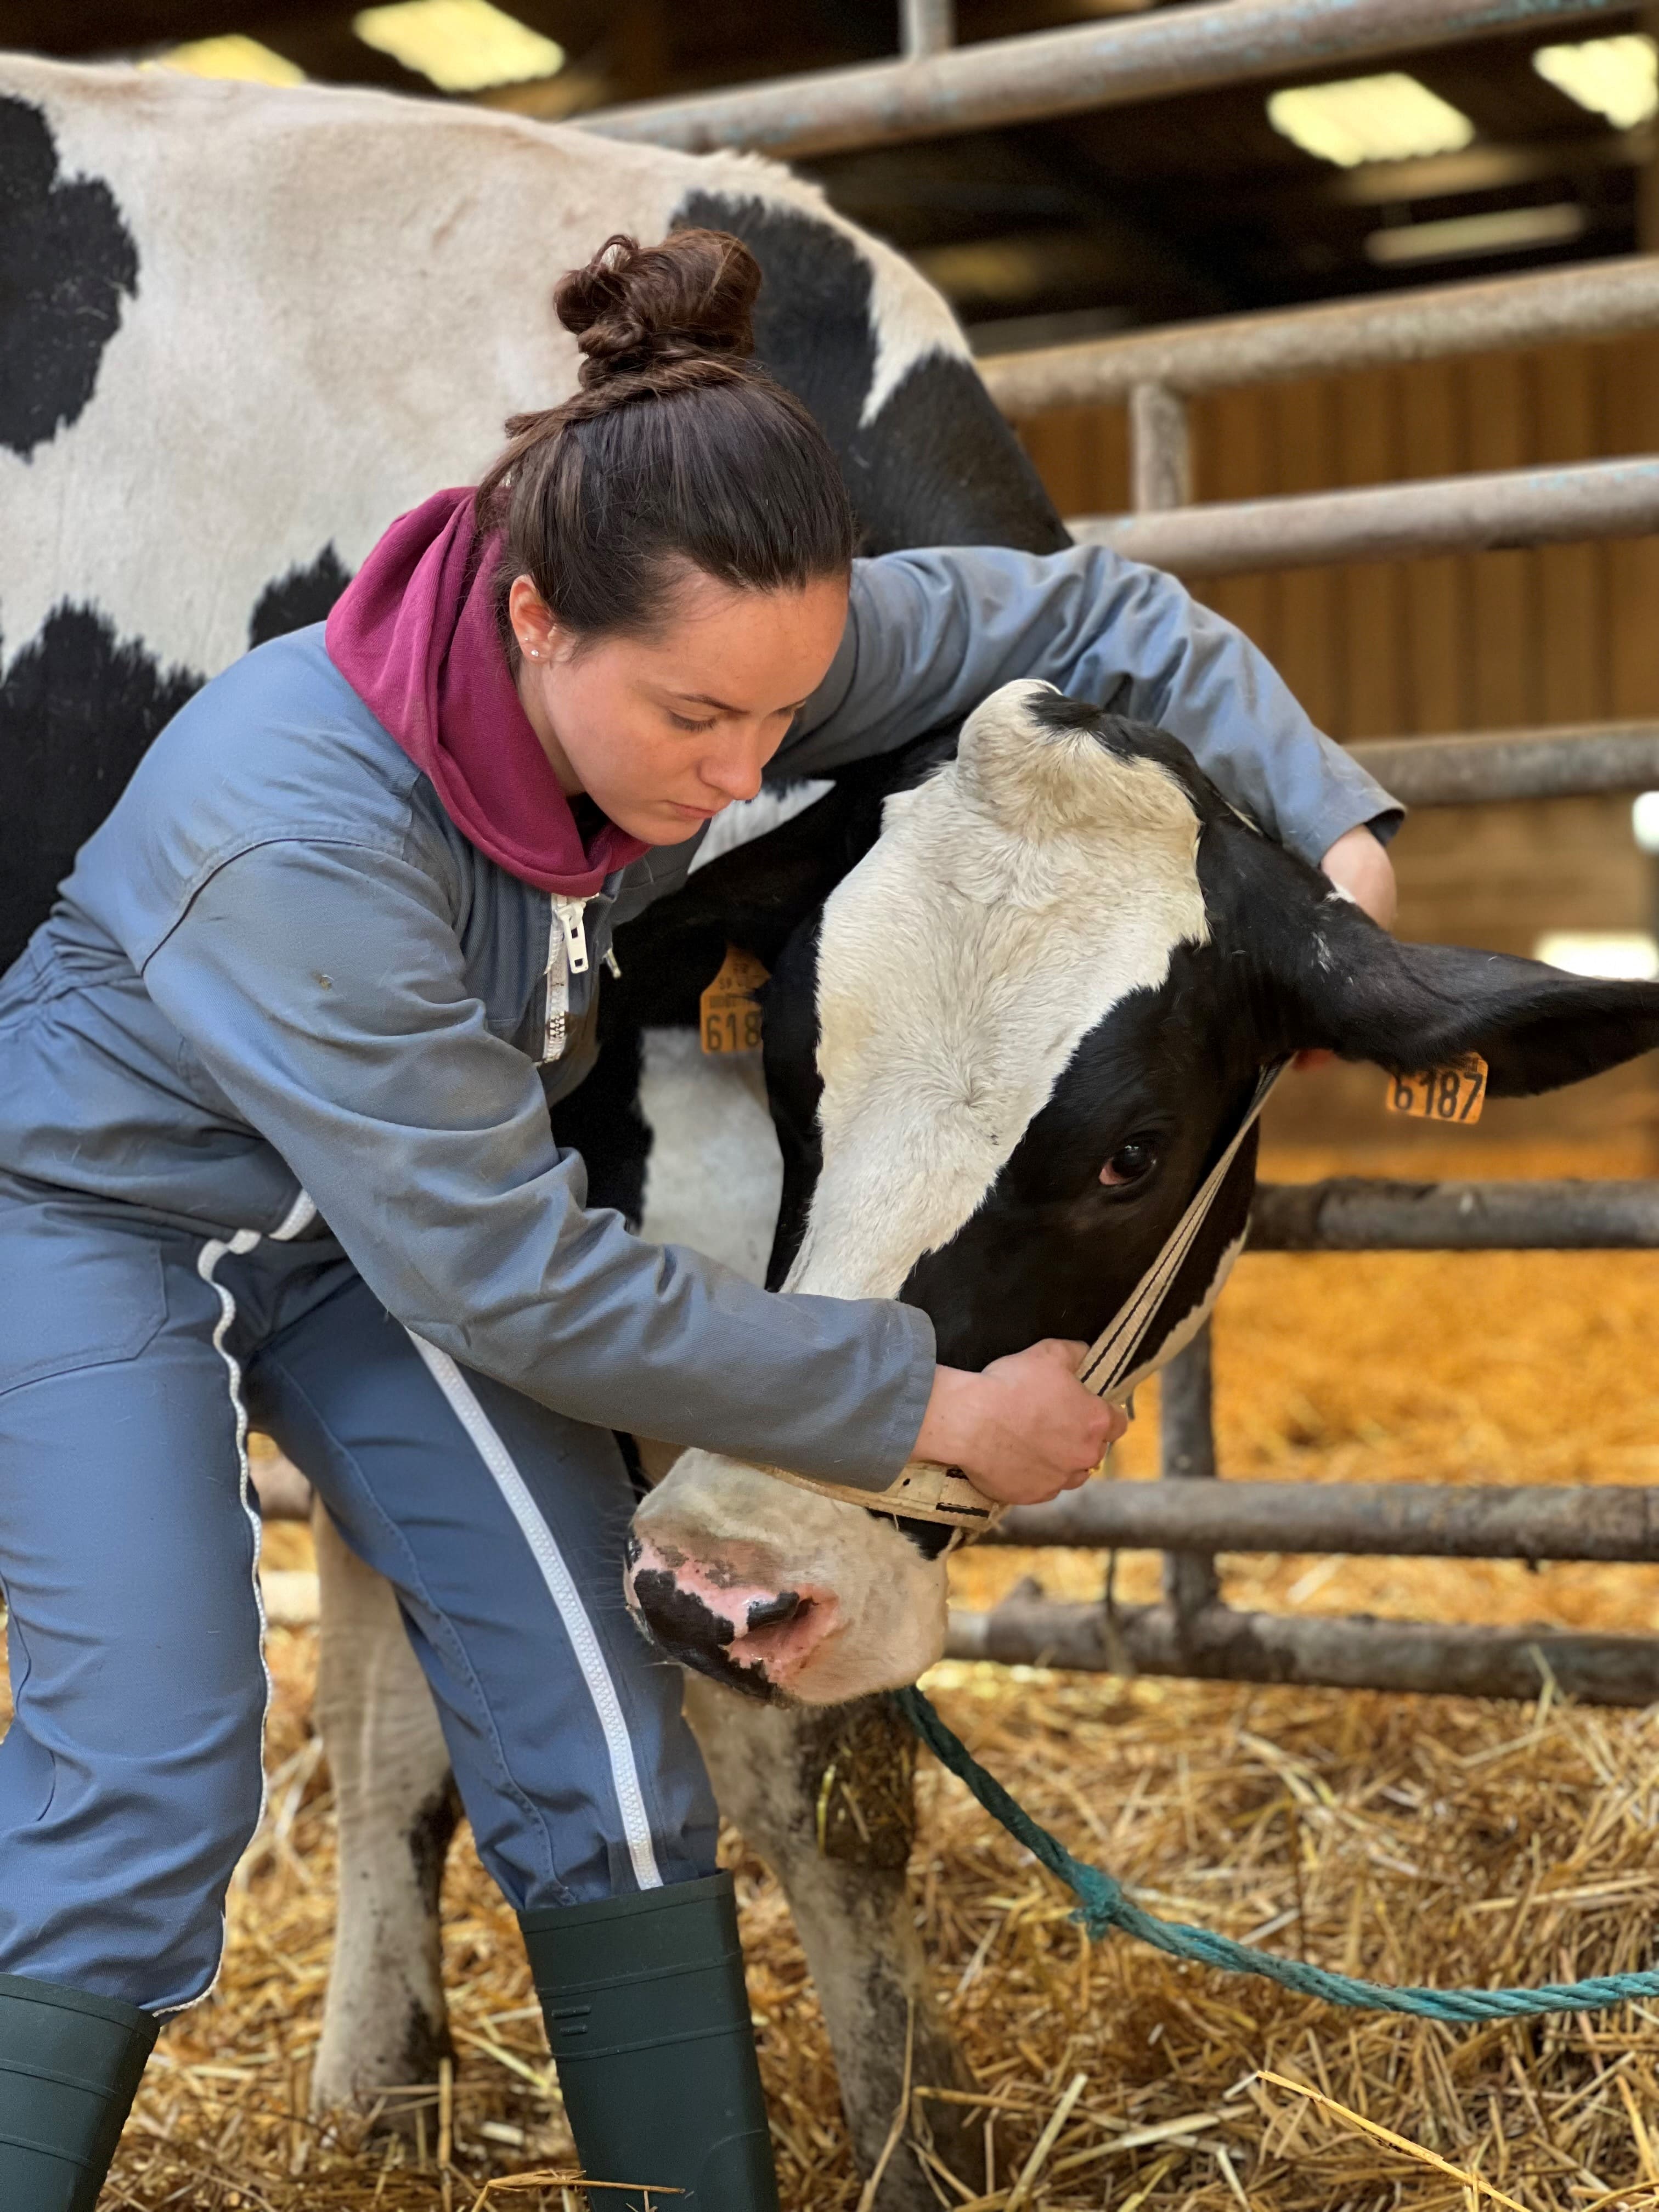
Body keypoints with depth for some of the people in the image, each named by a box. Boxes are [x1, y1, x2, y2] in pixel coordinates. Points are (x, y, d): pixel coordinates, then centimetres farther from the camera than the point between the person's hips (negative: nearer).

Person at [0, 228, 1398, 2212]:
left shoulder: (701, 645, -22)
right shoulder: (296, 834, -39)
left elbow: (1088, 610, -5)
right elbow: (512, 1282, -35)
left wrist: (1336, 836, -14)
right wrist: (932, 1409, -29)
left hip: (372, 1220, 5)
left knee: (583, 1709, -4)